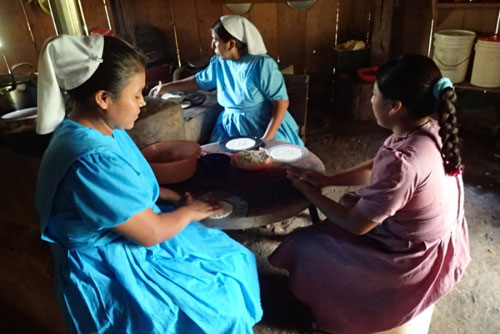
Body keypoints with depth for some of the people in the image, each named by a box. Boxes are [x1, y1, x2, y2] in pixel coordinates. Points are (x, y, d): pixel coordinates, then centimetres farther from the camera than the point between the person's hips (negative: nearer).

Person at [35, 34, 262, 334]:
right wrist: (190, 211, -7)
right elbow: (152, 233, -25)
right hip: (111, 269, -9)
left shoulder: (98, 128, -3)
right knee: (221, 300, 3)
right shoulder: (93, 160, -34)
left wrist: (175, 195, 0)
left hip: (122, 235, 9)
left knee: (228, 258, 13)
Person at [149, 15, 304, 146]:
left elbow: (281, 101, -18)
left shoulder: (262, 64, -17)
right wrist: (166, 87, 25)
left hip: (264, 126, -5)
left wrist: (267, 138, -26)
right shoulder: (218, 63, 4)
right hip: (231, 127, 5)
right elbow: (199, 80, 22)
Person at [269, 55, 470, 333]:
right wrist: (327, 180, -2)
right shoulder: (431, 131, -9)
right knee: (350, 203, 24)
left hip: (415, 262, -8)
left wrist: (309, 192, -11)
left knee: (306, 245, 2)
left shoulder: (402, 161, -37)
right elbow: (374, 169, 5)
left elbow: (356, 225, -24)